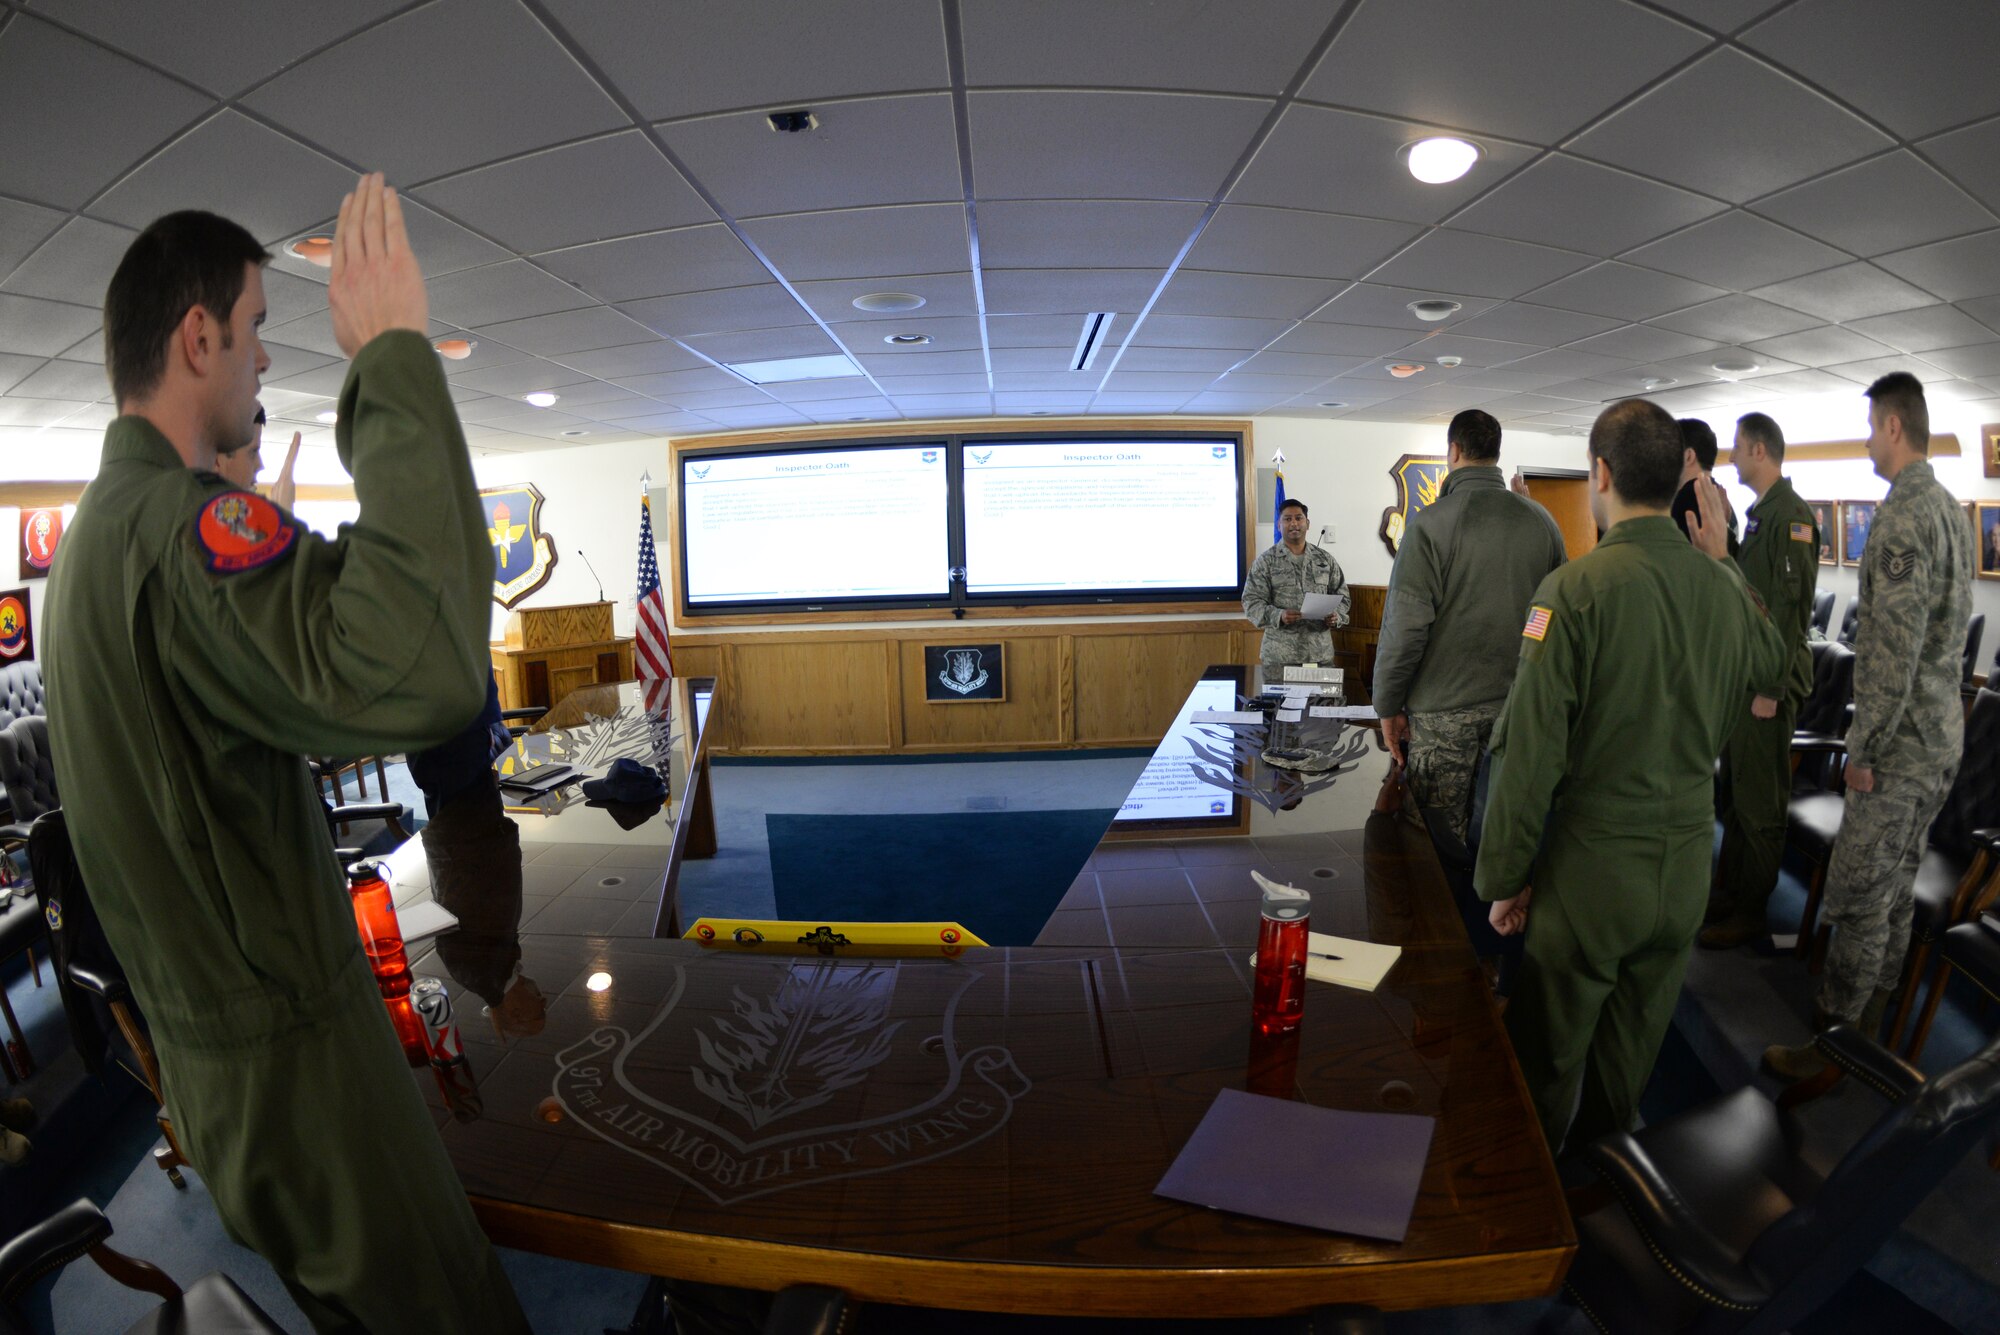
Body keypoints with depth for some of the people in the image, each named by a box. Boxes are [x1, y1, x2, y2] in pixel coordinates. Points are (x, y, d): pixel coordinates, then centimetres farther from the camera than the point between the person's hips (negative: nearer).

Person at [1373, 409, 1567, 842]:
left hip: (1444, 709, -4)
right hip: (1520, 706, 5)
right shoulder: (1541, 521, 3)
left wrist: (1388, 706, -5)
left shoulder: (1431, 523, -11)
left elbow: (1405, 624, -14)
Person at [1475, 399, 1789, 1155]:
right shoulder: (1722, 588, -2)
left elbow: (1531, 753, -20)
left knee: (1549, 1052, 12)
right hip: (1687, 864, 6)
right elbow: (1776, 661, 23)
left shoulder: (1574, 590, -19)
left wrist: (1505, 879, -10)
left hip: (1593, 867, -5)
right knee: (1634, 1042, 22)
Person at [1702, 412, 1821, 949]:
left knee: (1760, 802, 0)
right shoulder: (1761, 511, 14)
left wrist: (1771, 688, -20)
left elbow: (1791, 609, -20)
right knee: (1736, 789, 17)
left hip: (1770, 681, -10)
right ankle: (1727, 889, 28)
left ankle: (1750, 910, 10)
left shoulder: (1792, 515, -16)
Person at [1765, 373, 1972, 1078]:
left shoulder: (1902, 515, -20)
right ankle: (1869, 1018, 32)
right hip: (1944, 736, 10)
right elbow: (1951, 629, 17)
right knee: (1898, 889, 18)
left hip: (1900, 745, -10)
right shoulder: (1954, 511, 12)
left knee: (1857, 901, -2)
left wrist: (1865, 749, -17)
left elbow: (1894, 647, -24)